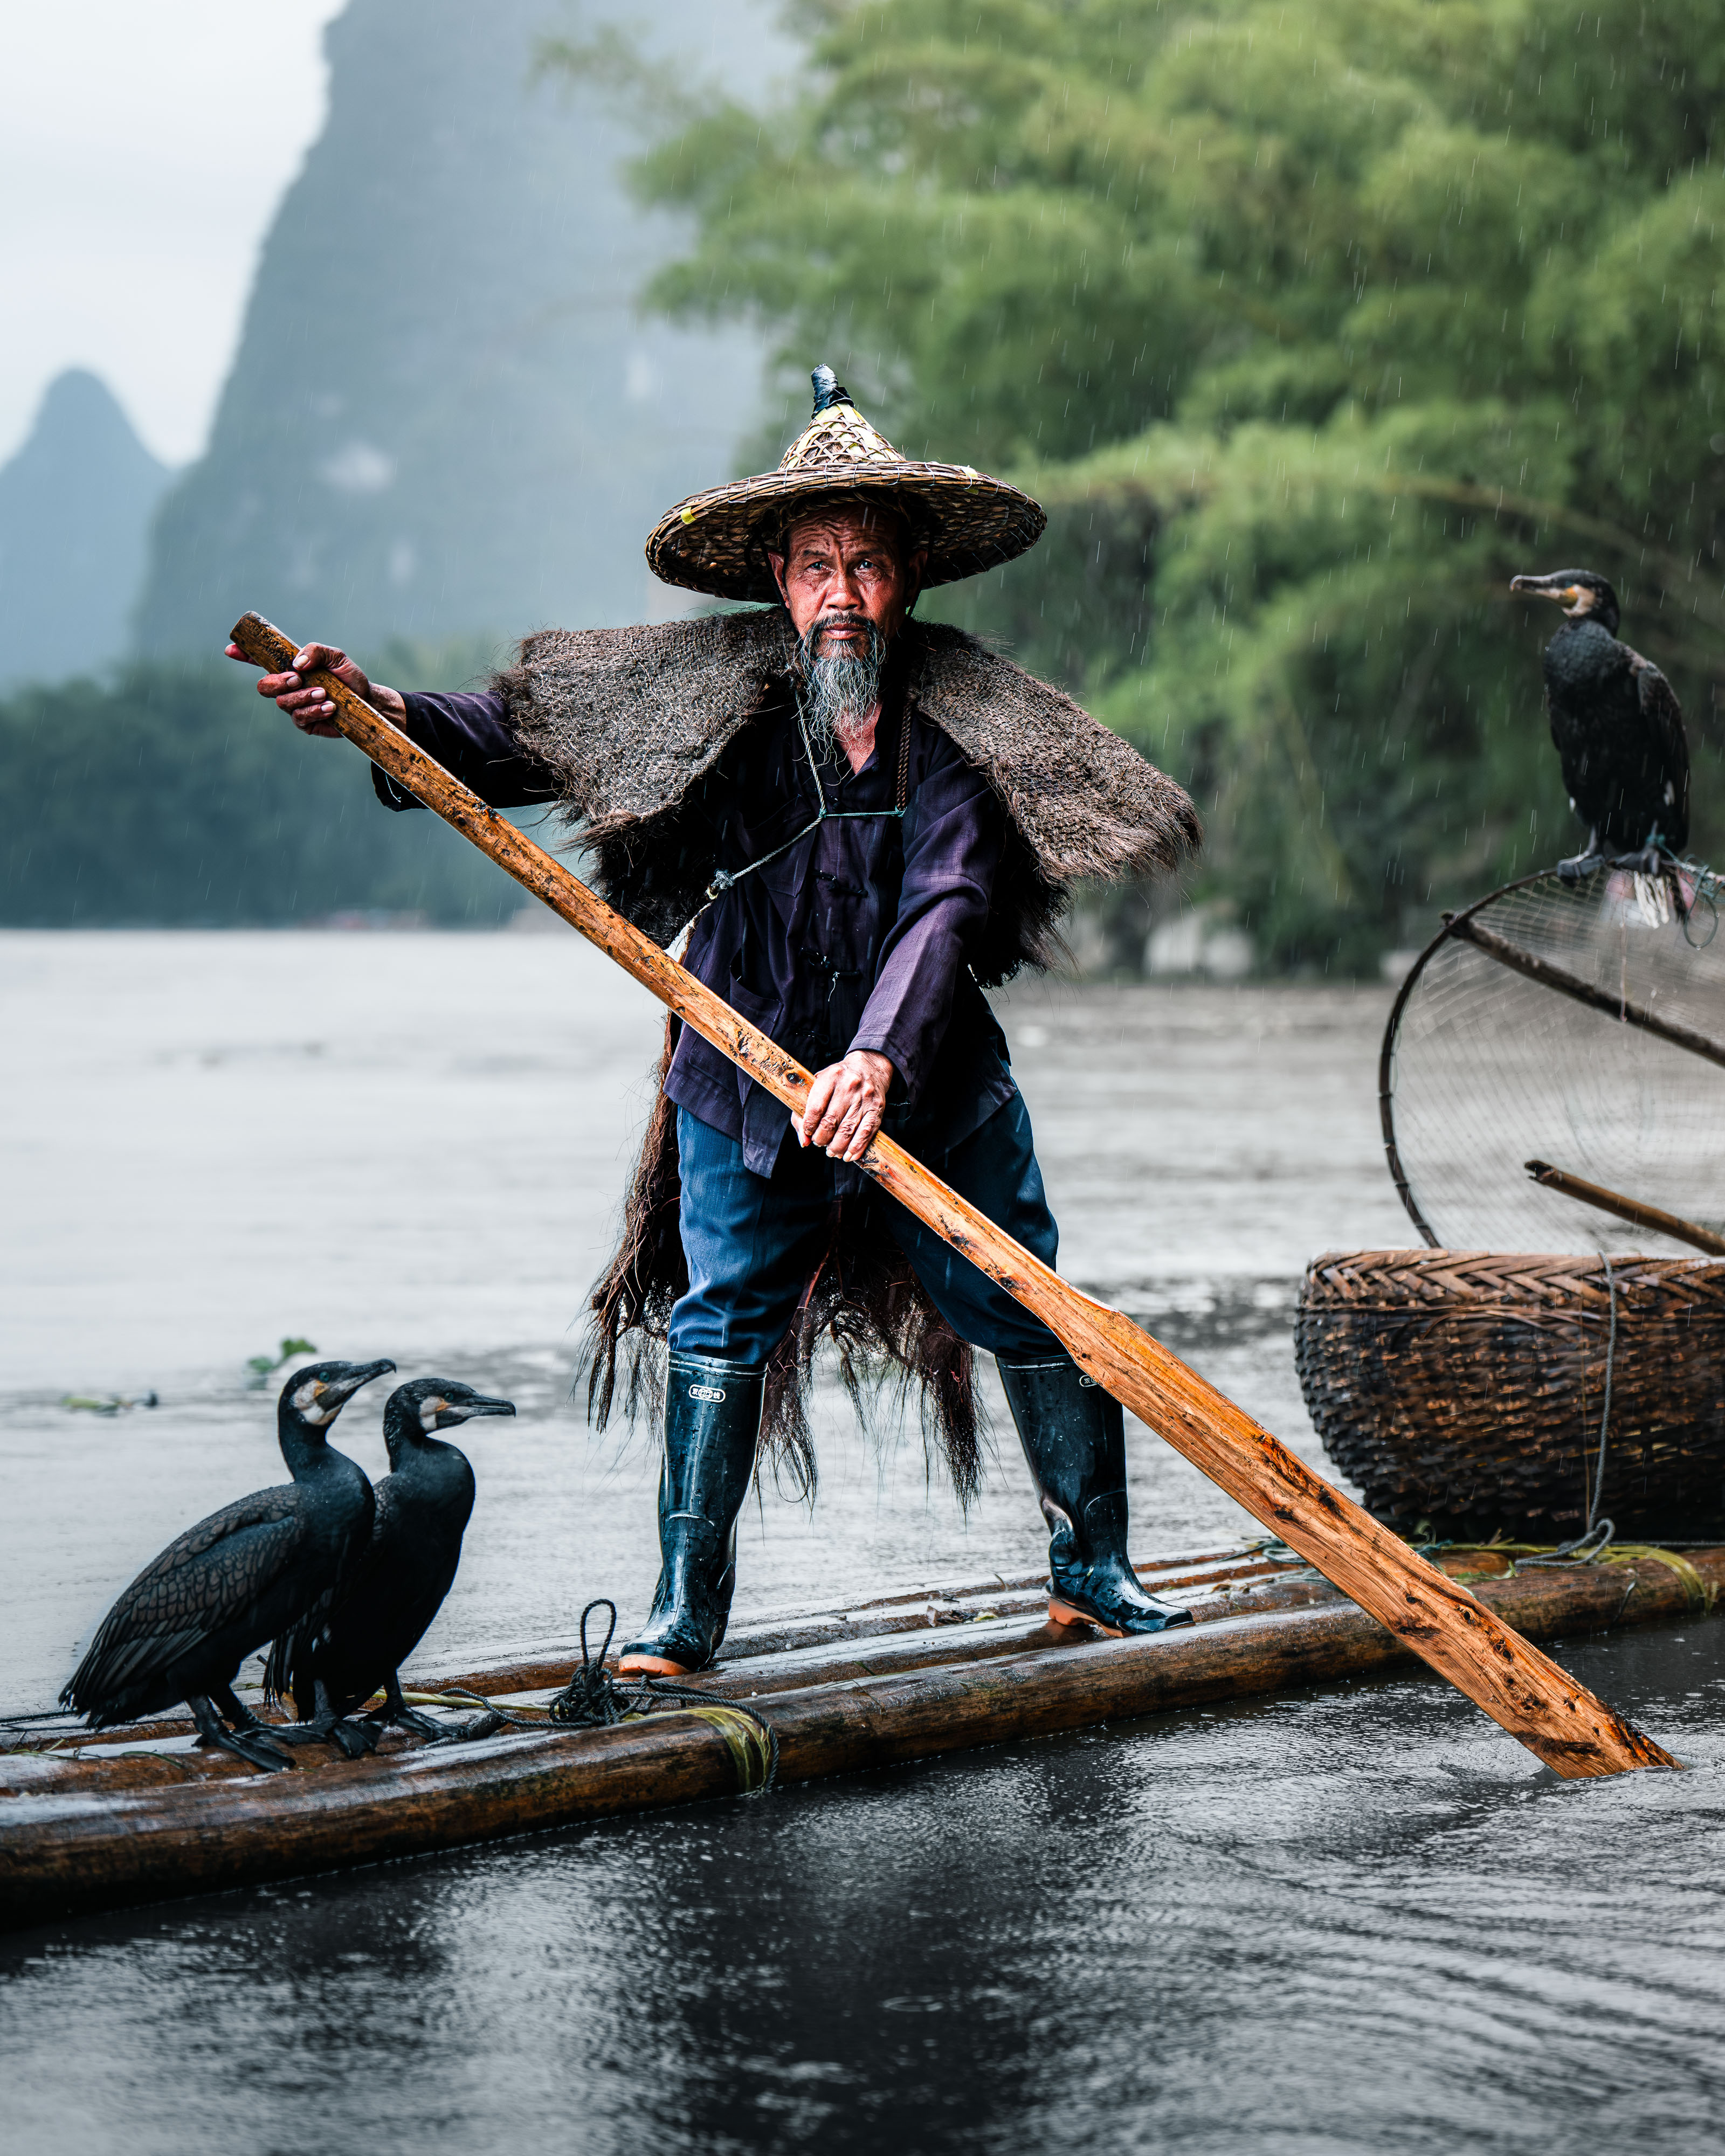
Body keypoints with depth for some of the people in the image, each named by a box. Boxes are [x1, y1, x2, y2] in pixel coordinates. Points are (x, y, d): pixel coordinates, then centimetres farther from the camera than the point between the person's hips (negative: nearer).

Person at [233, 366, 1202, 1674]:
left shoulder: (962, 715, -11)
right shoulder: (712, 689, -5)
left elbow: (948, 906, -22)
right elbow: (522, 740, -1)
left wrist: (881, 1057, -35)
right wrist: (385, 715, -17)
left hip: (932, 1083, -1)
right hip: (747, 1079, 1)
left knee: (1034, 1317, 4)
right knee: (721, 1323, 0)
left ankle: (1093, 1570, 21)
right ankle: (686, 1612, 9)